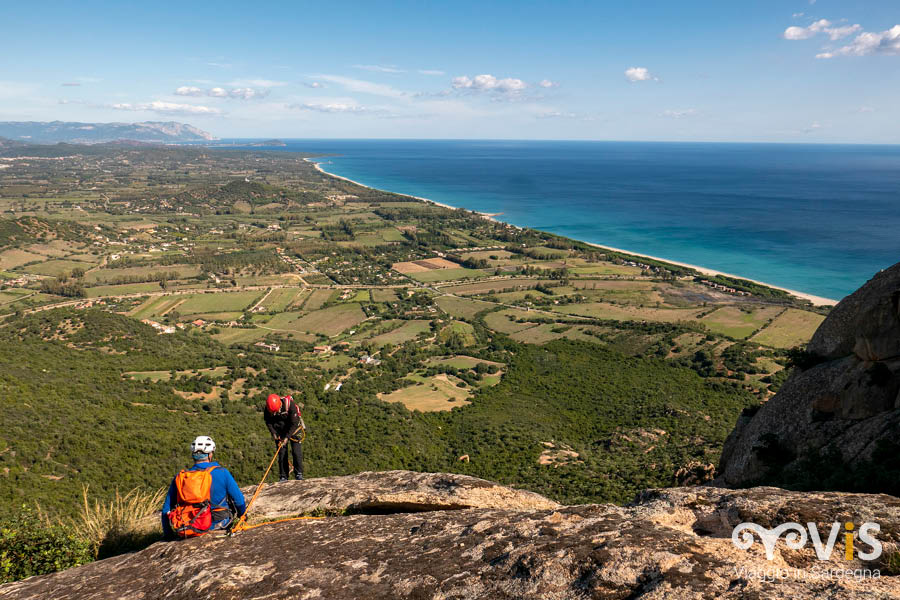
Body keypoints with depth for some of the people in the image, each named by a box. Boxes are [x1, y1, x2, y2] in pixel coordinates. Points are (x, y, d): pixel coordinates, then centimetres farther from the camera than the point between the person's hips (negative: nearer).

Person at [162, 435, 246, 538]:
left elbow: (166, 510, 4)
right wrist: (243, 514, 21)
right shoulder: (221, 473, -11)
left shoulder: (179, 477, -3)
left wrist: (168, 536, 18)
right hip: (216, 523, -3)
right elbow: (238, 500, -1)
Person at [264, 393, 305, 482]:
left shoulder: (290, 405, -32)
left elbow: (294, 423, -24)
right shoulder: (268, 409, -20)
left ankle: (299, 474, 1)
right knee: (282, 453, -2)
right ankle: (283, 476, 6)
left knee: (296, 451, -9)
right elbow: (268, 421, -1)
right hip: (280, 431, 3)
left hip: (293, 429, -3)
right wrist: (273, 433, -15)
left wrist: (287, 437, -27)